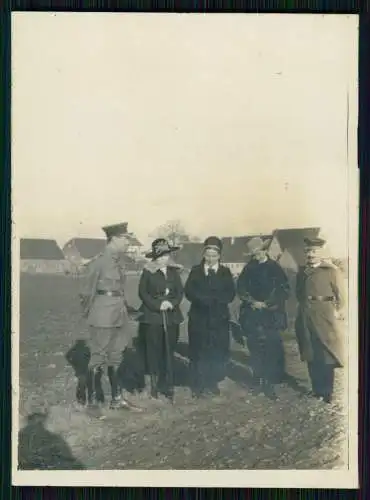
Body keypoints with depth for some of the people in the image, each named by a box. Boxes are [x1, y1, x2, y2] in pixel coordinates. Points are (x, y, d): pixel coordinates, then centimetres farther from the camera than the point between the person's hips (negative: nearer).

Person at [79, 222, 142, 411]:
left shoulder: (118, 261, 9)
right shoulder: (100, 261, -14)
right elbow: (86, 291, -9)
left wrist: (123, 307, 13)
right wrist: (89, 313, 1)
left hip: (119, 315, 8)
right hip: (103, 316, -8)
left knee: (115, 358, 14)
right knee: (99, 358, 3)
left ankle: (117, 399, 23)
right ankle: (95, 401, 13)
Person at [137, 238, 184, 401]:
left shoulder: (174, 272, 11)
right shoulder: (148, 272, 1)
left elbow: (180, 291, 9)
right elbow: (143, 293, -3)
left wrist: (172, 303, -10)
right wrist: (158, 305, -14)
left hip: (172, 316, 3)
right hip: (152, 316, -3)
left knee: (169, 351, 4)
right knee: (153, 350, -2)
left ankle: (167, 385, 11)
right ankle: (154, 384, 9)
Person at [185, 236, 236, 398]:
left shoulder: (225, 272, 9)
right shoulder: (196, 271, 7)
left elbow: (230, 295, -2)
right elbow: (189, 292, -5)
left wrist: (210, 298, -14)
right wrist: (213, 299, -15)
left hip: (219, 319, 1)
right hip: (198, 318, -1)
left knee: (217, 353, 2)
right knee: (198, 353, -1)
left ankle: (212, 383, 15)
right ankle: (198, 385, 8)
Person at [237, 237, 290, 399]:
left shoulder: (275, 268, 4)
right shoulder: (249, 268, 9)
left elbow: (284, 290, 0)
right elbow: (241, 288, 6)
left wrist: (267, 304, -6)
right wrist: (252, 302, -7)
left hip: (271, 315, -2)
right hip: (252, 315, 2)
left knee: (273, 348, -7)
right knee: (255, 347, 2)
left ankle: (269, 383, -2)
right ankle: (259, 380, 13)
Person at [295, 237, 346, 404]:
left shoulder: (331, 270, -5)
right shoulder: (302, 271, 10)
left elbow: (340, 295, -3)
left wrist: (335, 313, -6)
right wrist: (304, 306, 7)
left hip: (324, 316, -5)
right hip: (305, 318, 5)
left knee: (326, 355, 2)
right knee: (311, 355, 10)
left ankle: (327, 391, 11)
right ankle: (317, 389, 21)